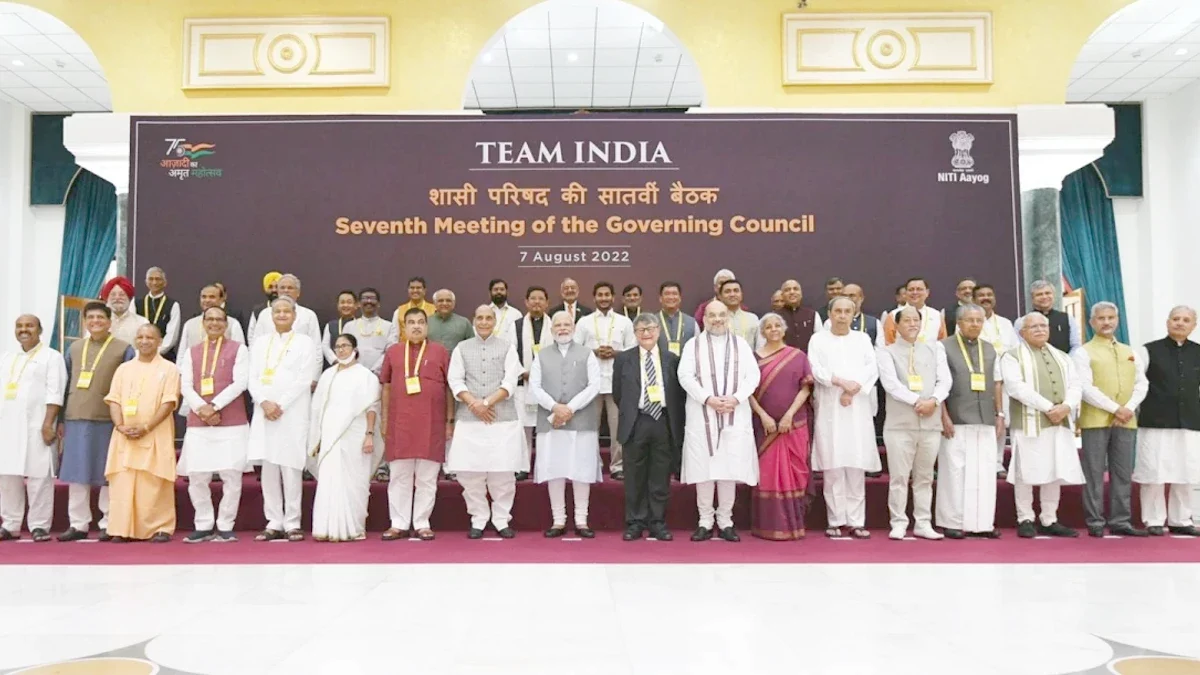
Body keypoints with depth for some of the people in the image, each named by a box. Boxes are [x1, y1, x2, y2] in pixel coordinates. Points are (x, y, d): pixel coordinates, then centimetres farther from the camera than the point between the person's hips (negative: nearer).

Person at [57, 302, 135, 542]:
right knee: (76, 473, 7)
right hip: (76, 418, 4)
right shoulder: (74, 348, 13)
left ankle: (109, 525, 9)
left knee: (108, 474, 2)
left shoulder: (124, 349, 1)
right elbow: (66, 384, 14)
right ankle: (78, 524, 14)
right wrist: (61, 419, 10)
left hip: (107, 420, -4)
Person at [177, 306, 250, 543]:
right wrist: (202, 408, -11)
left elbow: (240, 382, -6)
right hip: (198, 424, 3)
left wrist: (215, 406, -14)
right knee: (196, 477, 3)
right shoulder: (191, 353, 15)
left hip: (232, 423, -3)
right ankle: (204, 526, 16)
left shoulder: (238, 349, 5)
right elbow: (185, 385, 6)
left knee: (231, 475, -2)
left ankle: (225, 527, 9)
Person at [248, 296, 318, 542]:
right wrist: (264, 402, -8)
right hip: (264, 412, 4)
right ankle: (274, 523, 9)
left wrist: (280, 405, -11)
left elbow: (304, 380, -4)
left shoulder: (305, 343, 4)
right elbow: (253, 378, 9)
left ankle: (292, 524, 2)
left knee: (290, 467, -5)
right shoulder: (260, 343, 16)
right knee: (268, 468, 3)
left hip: (292, 414, -4)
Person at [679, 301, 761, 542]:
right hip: (702, 415, -1)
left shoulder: (741, 344, 10)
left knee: (731, 468, 1)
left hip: (735, 415, 1)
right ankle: (705, 521, 9)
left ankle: (725, 521, 10)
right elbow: (685, 376, -4)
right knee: (704, 468, 0)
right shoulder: (693, 345, 6)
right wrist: (707, 398, -15)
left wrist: (736, 398, -12)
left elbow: (753, 375, 3)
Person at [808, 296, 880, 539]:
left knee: (857, 467, -1)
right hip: (829, 410, -1)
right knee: (832, 467, -2)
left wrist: (852, 390, -12)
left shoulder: (863, 339, 14)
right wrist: (841, 382, -18)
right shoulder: (818, 339, 9)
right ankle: (836, 521, 4)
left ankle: (856, 522, 3)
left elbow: (872, 368, 2)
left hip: (858, 409, 1)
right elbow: (816, 369, -4)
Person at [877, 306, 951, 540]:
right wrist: (916, 400, -19)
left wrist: (933, 400, -16)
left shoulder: (935, 349, 13)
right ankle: (899, 523, 7)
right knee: (899, 477, -1)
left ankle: (923, 524, 16)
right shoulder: (887, 352, 3)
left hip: (931, 423, 3)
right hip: (900, 424, -3)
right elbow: (890, 383, -11)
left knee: (925, 477, 9)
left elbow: (945, 380, 2)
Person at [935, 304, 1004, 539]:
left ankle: (982, 523, 10)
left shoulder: (990, 350, 15)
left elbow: (997, 384, 17)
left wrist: (1000, 414, 10)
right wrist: (944, 415, -11)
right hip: (956, 420, -4)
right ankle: (953, 523, 5)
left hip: (985, 420, 4)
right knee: (955, 470, -2)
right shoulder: (945, 347, 0)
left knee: (983, 471, 3)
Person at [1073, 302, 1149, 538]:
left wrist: (1129, 408, -7)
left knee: (1123, 473, 6)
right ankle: (1095, 523, 2)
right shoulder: (1083, 353, -1)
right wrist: (1115, 408, -15)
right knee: (1094, 474, -3)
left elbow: (1141, 384, 10)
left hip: (1126, 421, 5)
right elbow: (1086, 388, -10)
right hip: (1095, 420, -5)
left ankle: (1120, 521, 13)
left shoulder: (1131, 353, 16)